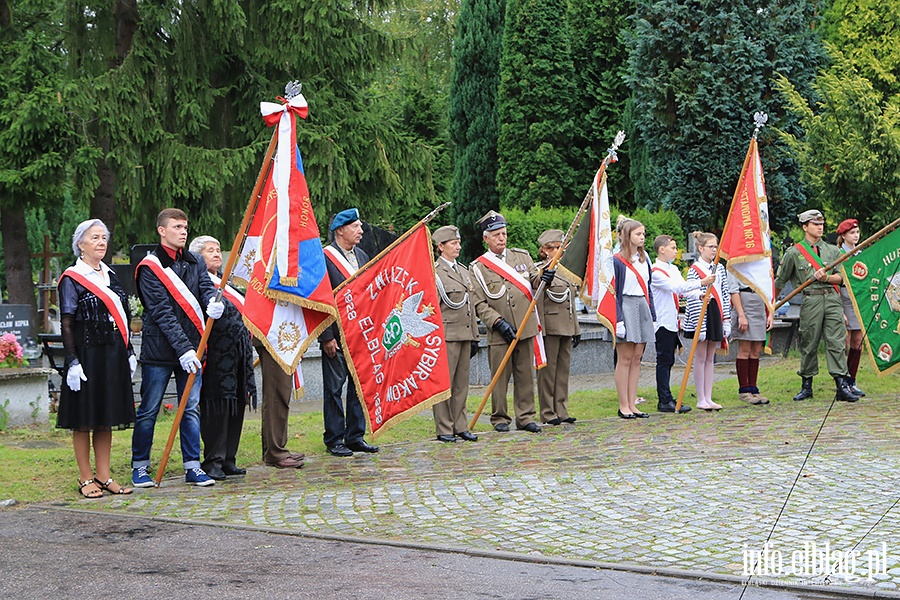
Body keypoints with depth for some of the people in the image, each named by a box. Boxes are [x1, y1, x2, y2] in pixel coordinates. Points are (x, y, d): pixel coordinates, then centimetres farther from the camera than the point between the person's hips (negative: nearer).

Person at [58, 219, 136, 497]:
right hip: (87, 355, -6)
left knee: (106, 419, 9)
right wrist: (72, 362, -16)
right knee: (84, 420, 1)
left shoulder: (110, 275, 14)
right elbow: (67, 325, -10)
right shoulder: (72, 278, -5)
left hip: (113, 355, 6)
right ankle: (86, 478, 9)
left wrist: (129, 352, 13)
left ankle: (104, 476, 15)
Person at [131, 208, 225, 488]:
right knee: (148, 410, 3)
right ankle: (139, 467, 15)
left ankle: (192, 467, 13)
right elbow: (161, 313, -13)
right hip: (159, 349, -5)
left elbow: (206, 286, -2)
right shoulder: (150, 268, -6)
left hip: (191, 348, 5)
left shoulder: (194, 262, 12)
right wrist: (182, 348, -20)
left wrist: (214, 301, -27)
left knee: (191, 409, 7)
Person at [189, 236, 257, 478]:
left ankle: (228, 459, 16)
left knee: (235, 406, 9)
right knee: (216, 406, -7)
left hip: (237, 354, 9)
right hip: (217, 355, -9)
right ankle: (213, 461, -1)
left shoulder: (225, 283, 23)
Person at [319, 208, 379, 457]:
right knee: (334, 387, 1)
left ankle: (355, 436, 17)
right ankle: (334, 440, 9)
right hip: (336, 335, -6)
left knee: (360, 385, 9)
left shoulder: (362, 256, 13)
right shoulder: (324, 257, -9)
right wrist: (326, 337, -15)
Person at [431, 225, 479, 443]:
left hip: (464, 335, 7)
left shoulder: (464, 271, 17)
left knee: (462, 383, 10)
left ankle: (460, 426, 16)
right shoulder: (434, 273, -6)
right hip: (446, 335, -7)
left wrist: (474, 337, 16)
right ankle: (444, 429, 3)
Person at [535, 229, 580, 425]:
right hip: (550, 327, -7)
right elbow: (537, 303, -11)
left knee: (564, 369, 9)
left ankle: (561, 411, 15)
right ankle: (547, 413, 6)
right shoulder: (541, 271, -8)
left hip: (566, 328, 8)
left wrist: (576, 329, 18)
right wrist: (540, 329, -16)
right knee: (548, 370, -1)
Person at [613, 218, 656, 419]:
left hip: (642, 308, 7)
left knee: (637, 358, 6)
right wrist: (618, 319, -16)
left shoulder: (644, 258, 13)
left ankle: (632, 404, 10)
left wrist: (653, 315, 13)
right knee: (625, 358, -3)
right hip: (626, 307, -6)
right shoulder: (616, 261, -8)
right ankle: (623, 405, 2)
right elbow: (613, 293, -10)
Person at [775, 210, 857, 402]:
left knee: (836, 342, -5)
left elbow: (840, 277, 9)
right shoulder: (794, 253, 7)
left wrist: (826, 277, -10)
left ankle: (842, 386, -7)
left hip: (833, 298, 2)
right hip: (811, 300, -2)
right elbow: (779, 281, 13)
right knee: (809, 344, 2)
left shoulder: (833, 250, 15)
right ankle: (806, 386, 14)